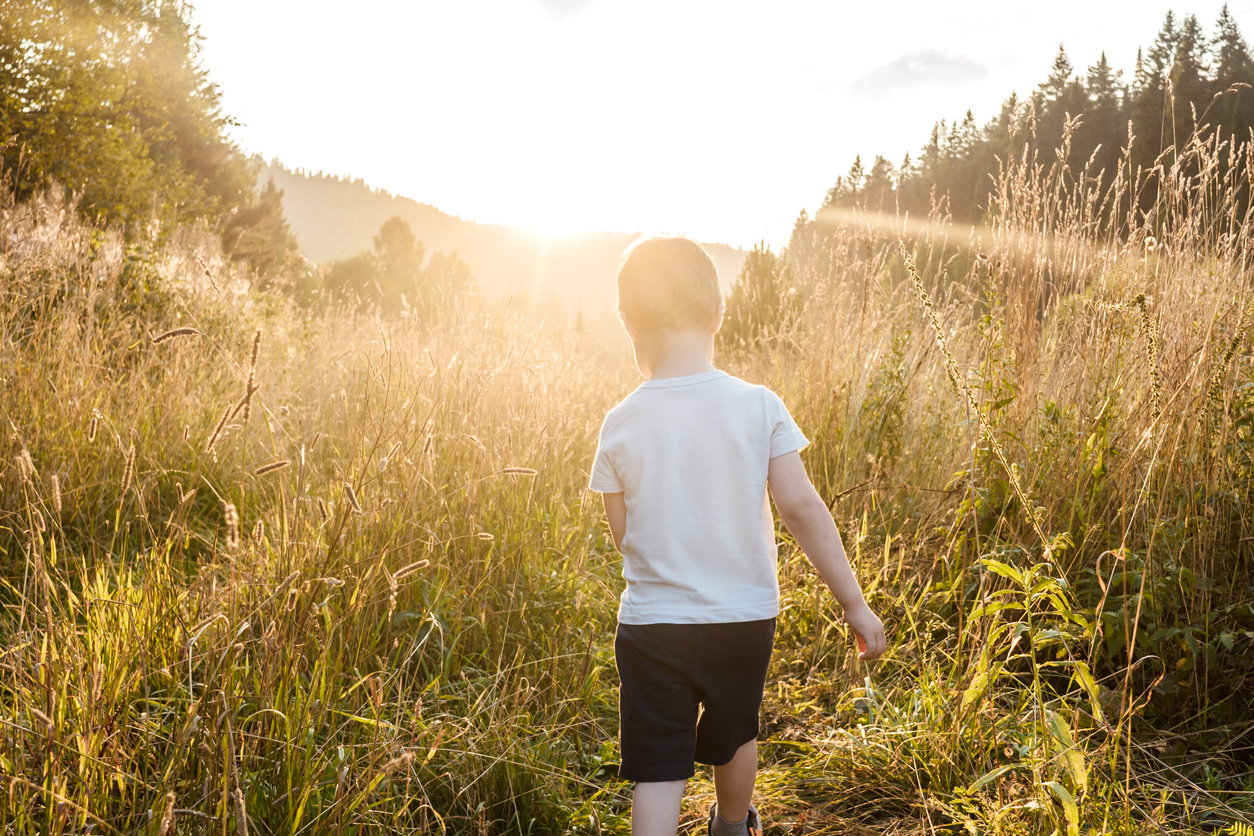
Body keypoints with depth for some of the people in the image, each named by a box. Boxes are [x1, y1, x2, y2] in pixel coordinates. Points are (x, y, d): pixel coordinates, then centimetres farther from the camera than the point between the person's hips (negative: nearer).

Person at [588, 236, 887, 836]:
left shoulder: (621, 425, -10)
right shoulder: (758, 406, -11)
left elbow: (624, 536, -2)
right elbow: (801, 507, -13)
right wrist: (855, 604, -7)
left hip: (652, 625, -2)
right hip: (746, 619, 2)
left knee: (657, 772, 4)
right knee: (734, 734, 27)